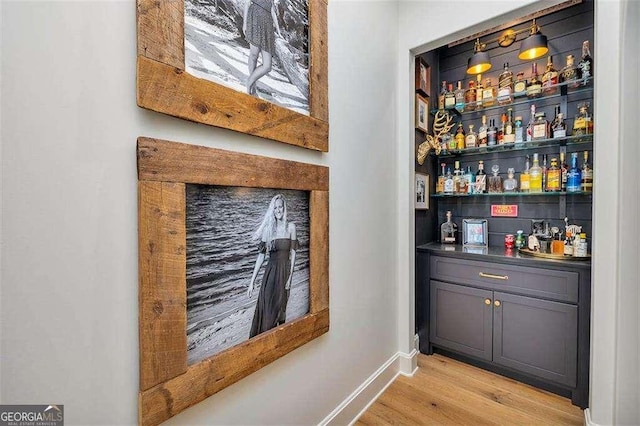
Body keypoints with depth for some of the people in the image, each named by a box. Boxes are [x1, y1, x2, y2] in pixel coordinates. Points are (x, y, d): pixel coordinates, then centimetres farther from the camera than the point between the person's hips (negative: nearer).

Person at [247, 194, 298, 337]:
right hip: (270, 271, 1)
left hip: (284, 271, -1)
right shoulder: (268, 228, 4)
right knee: (264, 308, 2)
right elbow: (261, 255, 4)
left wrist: (290, 276, -9)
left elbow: (293, 253, -1)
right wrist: (252, 281, 1)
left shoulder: (290, 227, 0)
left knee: (279, 308, 8)